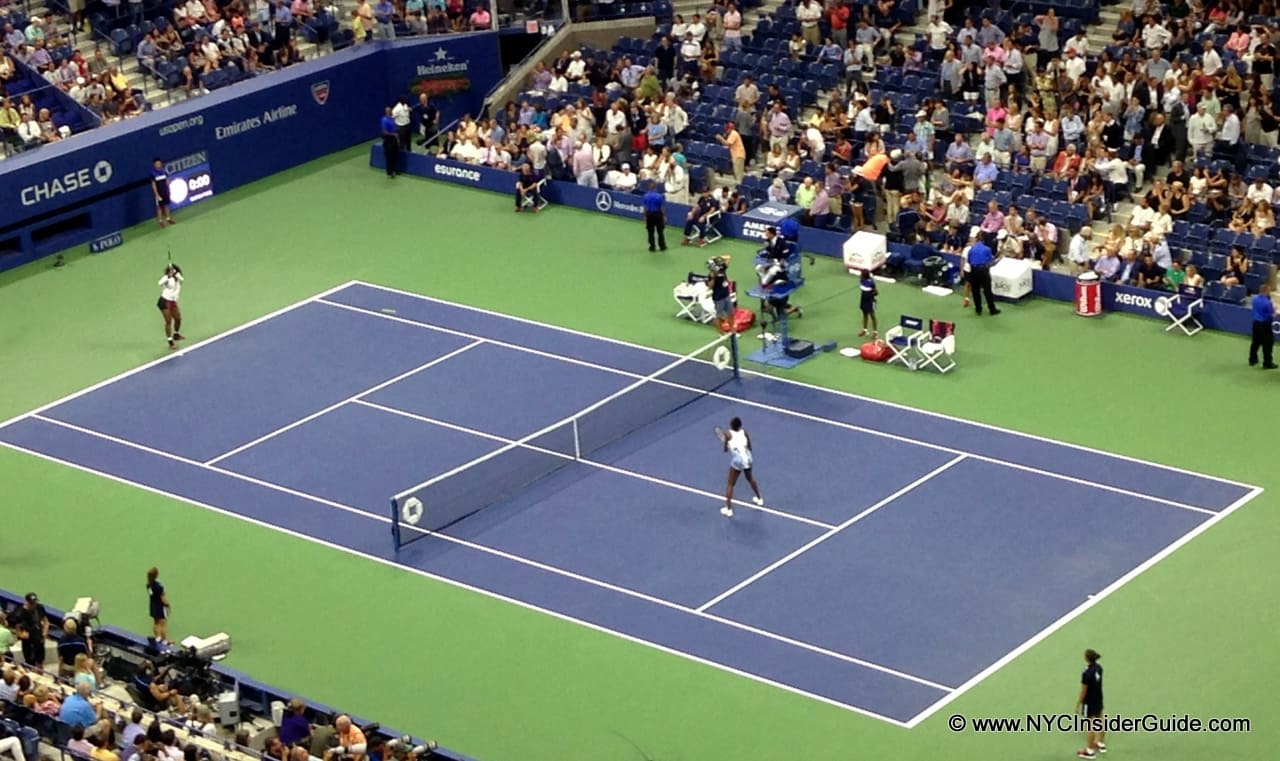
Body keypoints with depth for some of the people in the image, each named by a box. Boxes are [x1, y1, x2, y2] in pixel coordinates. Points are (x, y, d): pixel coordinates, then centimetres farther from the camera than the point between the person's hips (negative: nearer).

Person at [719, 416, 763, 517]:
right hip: (747, 460, 4)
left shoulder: (728, 434, -10)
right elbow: (749, 447, 2)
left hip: (736, 462, -4)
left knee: (730, 485, 6)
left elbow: (726, 449, -5)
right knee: (751, 479, 30)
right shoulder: (744, 432, -1)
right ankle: (759, 498, 50)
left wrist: (725, 442, 14)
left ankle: (728, 509, 2)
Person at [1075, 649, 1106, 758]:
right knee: (1100, 721, 23)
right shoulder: (1099, 667, -7)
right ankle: (1101, 744, 41)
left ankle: (1090, 751, 17)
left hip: (1089, 702, -8)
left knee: (1090, 726, 5)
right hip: (1099, 699, 8)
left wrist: (1078, 704, -10)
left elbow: (1083, 692, -21)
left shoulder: (1087, 674, -29)